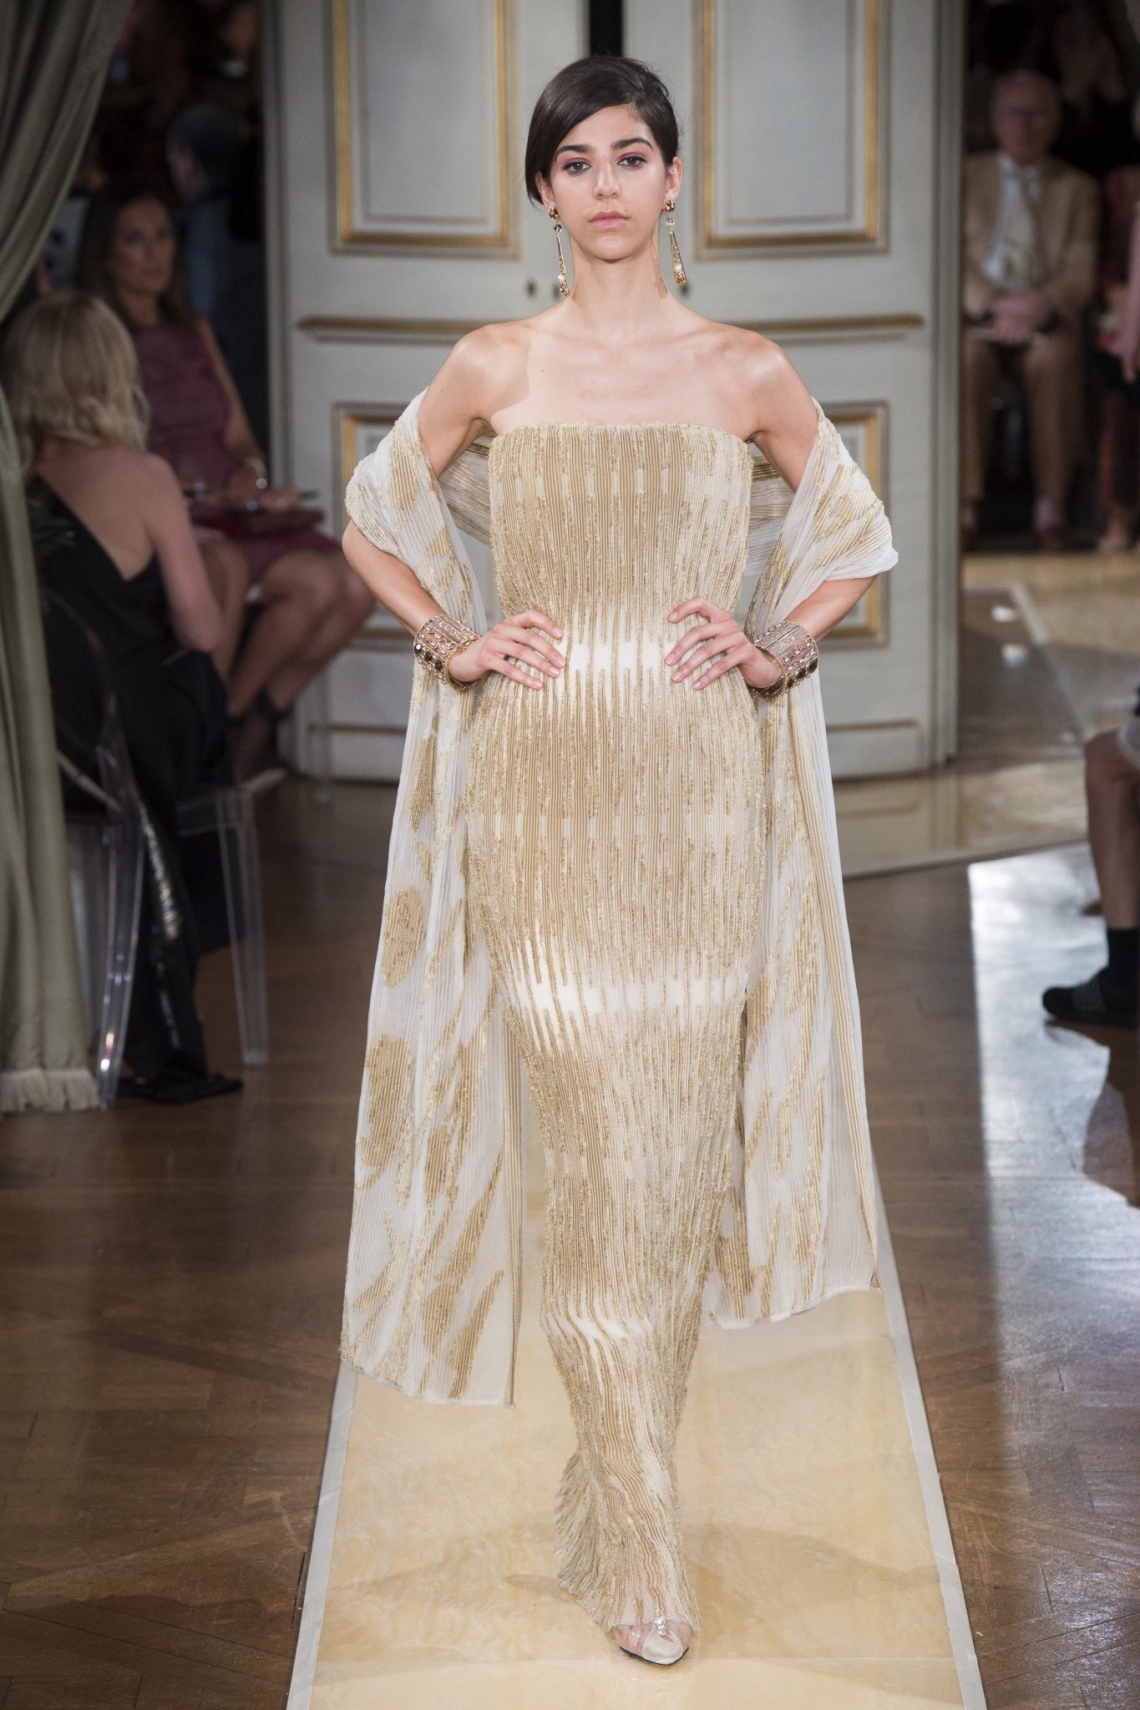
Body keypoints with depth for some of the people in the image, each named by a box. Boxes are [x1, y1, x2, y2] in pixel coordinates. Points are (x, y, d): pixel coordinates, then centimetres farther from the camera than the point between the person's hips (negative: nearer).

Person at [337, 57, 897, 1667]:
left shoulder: (748, 373, 4)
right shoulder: (490, 370, 4)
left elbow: (854, 538, 17)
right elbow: (377, 521, 17)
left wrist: (776, 649, 1)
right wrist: (454, 643, 3)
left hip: (697, 786, 1)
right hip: (541, 783, -1)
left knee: (678, 1127, 3)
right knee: (587, 1130, -4)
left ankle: (618, 1466, 22)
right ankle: (641, 1542, 4)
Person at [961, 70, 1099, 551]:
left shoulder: (1077, 187, 16)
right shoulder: (965, 175, 14)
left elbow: (1081, 273, 5)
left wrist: (1042, 303, -16)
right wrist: (992, 306, -13)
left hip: (1046, 318, 0)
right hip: (977, 317, 0)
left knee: (1054, 361, -36)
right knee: (966, 363, -36)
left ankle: (1051, 506, -33)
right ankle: (964, 503, -35)